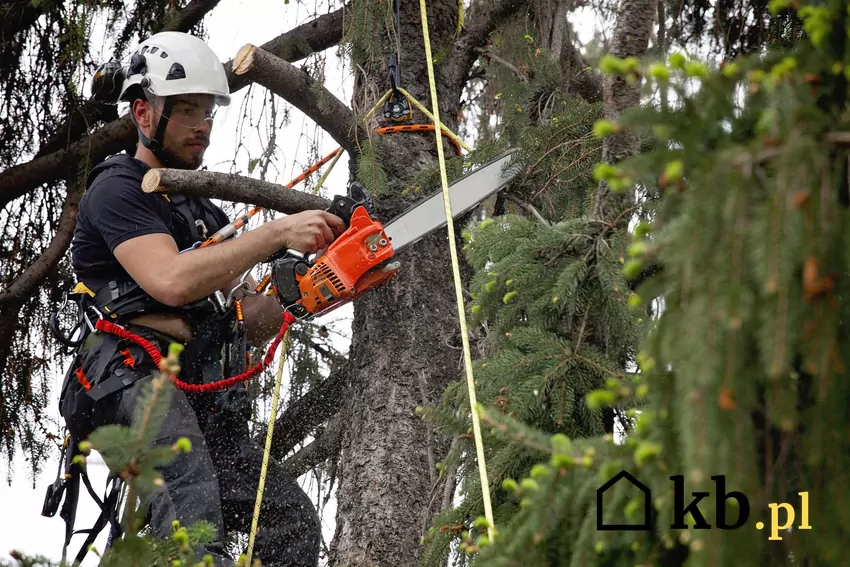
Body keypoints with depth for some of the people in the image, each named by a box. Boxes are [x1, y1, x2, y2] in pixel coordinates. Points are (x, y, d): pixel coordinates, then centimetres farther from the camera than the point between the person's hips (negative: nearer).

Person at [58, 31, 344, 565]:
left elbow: (251, 323, 21)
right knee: (193, 511, -36)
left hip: (204, 401, 8)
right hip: (129, 380, -8)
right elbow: (171, 281, -17)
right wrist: (278, 232, -16)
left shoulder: (204, 213, 28)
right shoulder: (118, 190, 2)